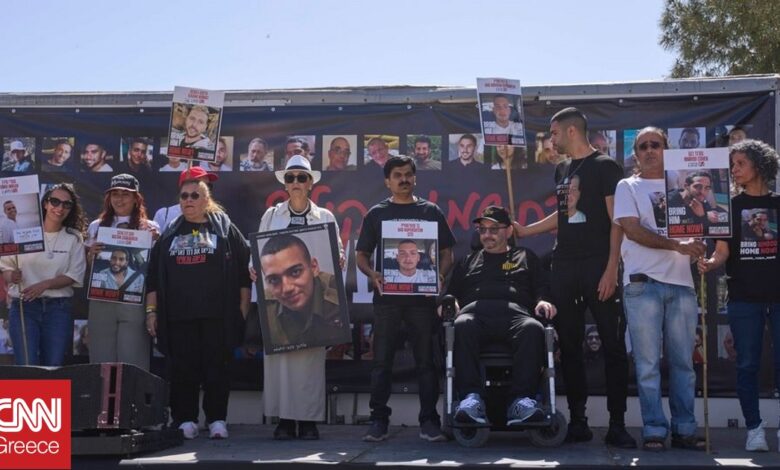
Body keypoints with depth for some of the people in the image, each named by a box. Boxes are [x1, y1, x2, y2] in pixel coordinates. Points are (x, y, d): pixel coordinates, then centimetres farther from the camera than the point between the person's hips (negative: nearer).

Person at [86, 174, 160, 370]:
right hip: (101, 303, 2)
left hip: (134, 304, -2)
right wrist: (92, 253, -4)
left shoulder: (150, 228, 5)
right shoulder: (97, 226, 12)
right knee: (102, 359, 4)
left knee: (132, 361, -4)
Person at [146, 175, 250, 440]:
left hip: (217, 316, -2)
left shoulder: (225, 229, 7)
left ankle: (217, 420, 8)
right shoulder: (170, 234, 16)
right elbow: (153, 276, 15)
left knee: (217, 368, 0)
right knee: (182, 370, 2)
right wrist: (151, 311, 8)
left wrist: (242, 308, -3)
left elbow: (244, 271, 3)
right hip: (178, 317, 3)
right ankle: (185, 421, 10)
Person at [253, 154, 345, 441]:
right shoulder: (271, 215, 13)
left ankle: (308, 420, 2)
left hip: (313, 295, 0)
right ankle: (284, 419, 2)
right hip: (277, 293, 1)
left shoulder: (325, 217, 13)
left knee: (311, 355, -4)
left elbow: (337, 253, 11)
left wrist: (337, 261, -10)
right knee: (279, 353, -4)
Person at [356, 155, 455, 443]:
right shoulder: (377, 214, 11)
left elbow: (446, 252, 10)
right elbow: (361, 255, 10)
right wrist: (372, 274, -10)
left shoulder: (430, 211, 11)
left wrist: (439, 275, -9)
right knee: (382, 361, 1)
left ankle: (429, 421, 6)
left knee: (426, 360, 1)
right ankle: (378, 421, 7)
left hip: (422, 295, 0)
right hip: (386, 295, 0)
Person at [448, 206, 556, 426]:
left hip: (514, 312, 0)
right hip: (475, 311, 1)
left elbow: (542, 287, 22)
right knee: (462, 326, -39)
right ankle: (471, 397, -47)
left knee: (533, 329, -39)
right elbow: (451, 292, 29)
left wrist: (543, 301, -2)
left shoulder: (525, 257, 34)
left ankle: (521, 400, -47)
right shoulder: (468, 261, 38)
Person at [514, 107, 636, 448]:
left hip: (598, 267, -7)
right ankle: (577, 421, 13)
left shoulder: (605, 166, -3)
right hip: (564, 267, 7)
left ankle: (617, 425, 0)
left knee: (613, 345, -4)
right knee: (569, 346, 6)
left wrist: (611, 269, -16)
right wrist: (523, 231, 27)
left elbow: (617, 222, -8)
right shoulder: (562, 170, 17)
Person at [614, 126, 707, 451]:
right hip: (643, 283, -3)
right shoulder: (628, 187, 8)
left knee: (683, 362, 4)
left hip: (681, 282, 3)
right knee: (648, 363, -2)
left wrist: (698, 246, -8)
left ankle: (684, 429, 10)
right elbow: (632, 230, -5)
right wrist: (678, 245, -13)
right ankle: (654, 430, 3)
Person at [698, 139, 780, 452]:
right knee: (748, 365, 2)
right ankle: (754, 428, 8)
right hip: (743, 297, 1)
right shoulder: (730, 206, 8)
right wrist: (710, 263, -20)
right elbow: (723, 251, 0)